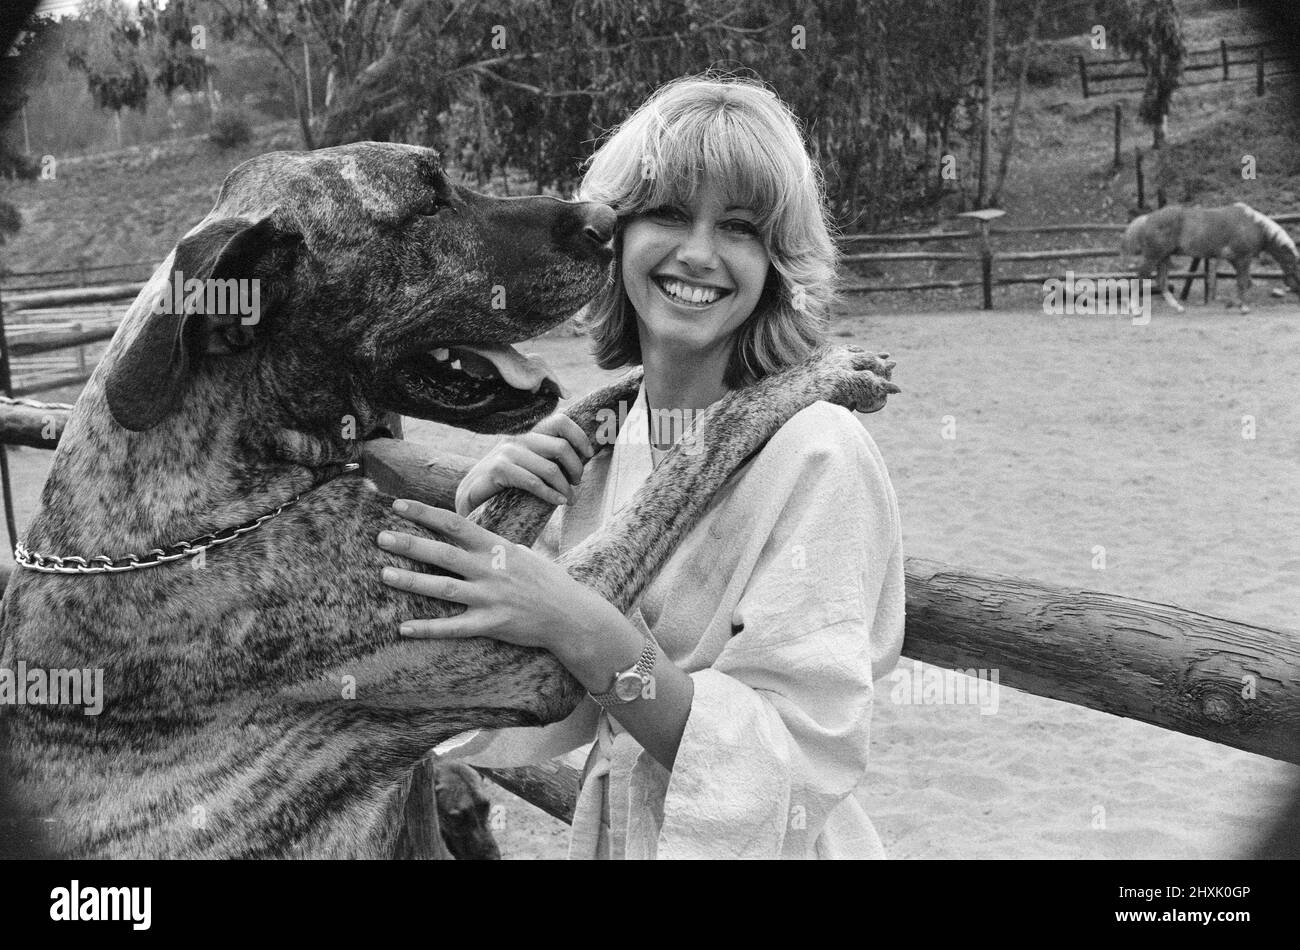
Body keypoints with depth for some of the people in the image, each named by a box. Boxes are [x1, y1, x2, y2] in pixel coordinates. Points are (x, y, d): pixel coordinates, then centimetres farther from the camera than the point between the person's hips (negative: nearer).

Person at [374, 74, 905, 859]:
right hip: (608, 833, 5)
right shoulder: (596, 446, -5)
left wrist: (588, 635, -33)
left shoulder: (819, 457, -21)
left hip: (767, 842, -4)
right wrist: (476, 524, -18)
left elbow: (799, 765, -23)